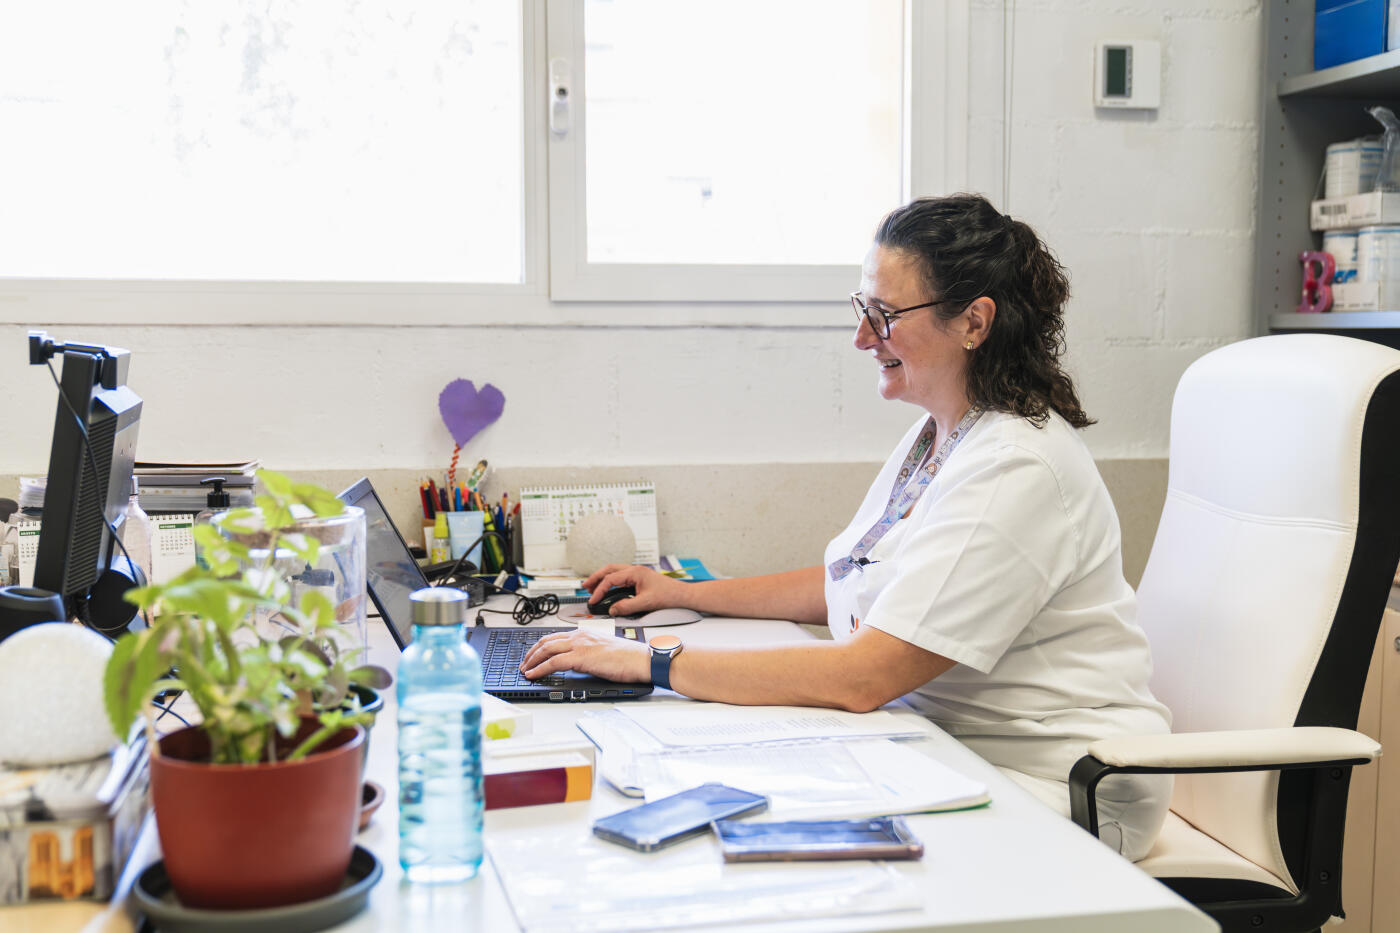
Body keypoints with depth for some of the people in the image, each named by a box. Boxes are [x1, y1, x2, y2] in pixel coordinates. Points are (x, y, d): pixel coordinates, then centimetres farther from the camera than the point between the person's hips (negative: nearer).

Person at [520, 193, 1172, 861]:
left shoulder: (1016, 469, -24)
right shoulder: (936, 434, 9)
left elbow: (862, 677, -28)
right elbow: (849, 584, 21)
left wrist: (652, 661, -24)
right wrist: (685, 594, 17)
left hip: (1053, 795, -8)